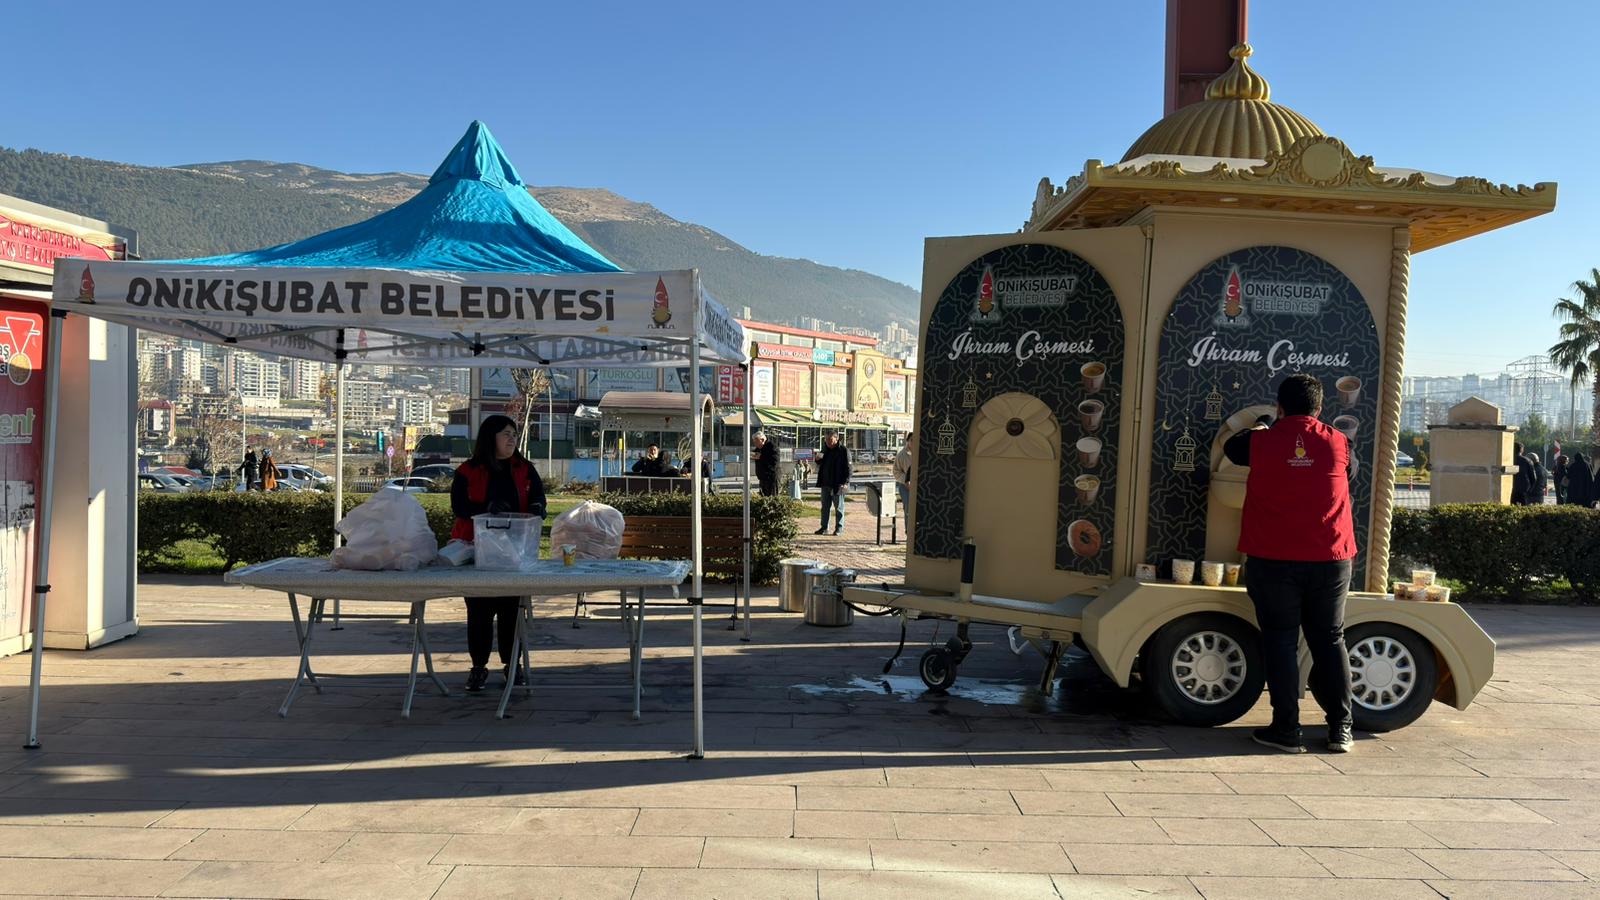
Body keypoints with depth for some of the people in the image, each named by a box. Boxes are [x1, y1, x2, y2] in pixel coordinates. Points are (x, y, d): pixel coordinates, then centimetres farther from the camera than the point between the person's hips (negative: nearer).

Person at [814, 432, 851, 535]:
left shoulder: (844, 450, -8)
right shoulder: (826, 450, 13)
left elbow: (848, 467, -11)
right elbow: (820, 465, 24)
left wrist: (846, 482, -19)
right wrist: (818, 459, 1)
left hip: (838, 484, -7)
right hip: (825, 483, 7)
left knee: (839, 507, 2)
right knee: (825, 506, 10)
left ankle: (839, 528, 8)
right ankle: (824, 527, 17)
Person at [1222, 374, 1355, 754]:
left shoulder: (1262, 442, -3)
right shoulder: (1339, 444, 1)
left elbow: (1231, 447, 18)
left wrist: (1263, 425, 34)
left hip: (1273, 560, -2)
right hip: (1330, 559, 2)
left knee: (1280, 641, 4)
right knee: (1330, 641, 12)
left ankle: (1287, 729, 5)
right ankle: (1340, 729, 15)